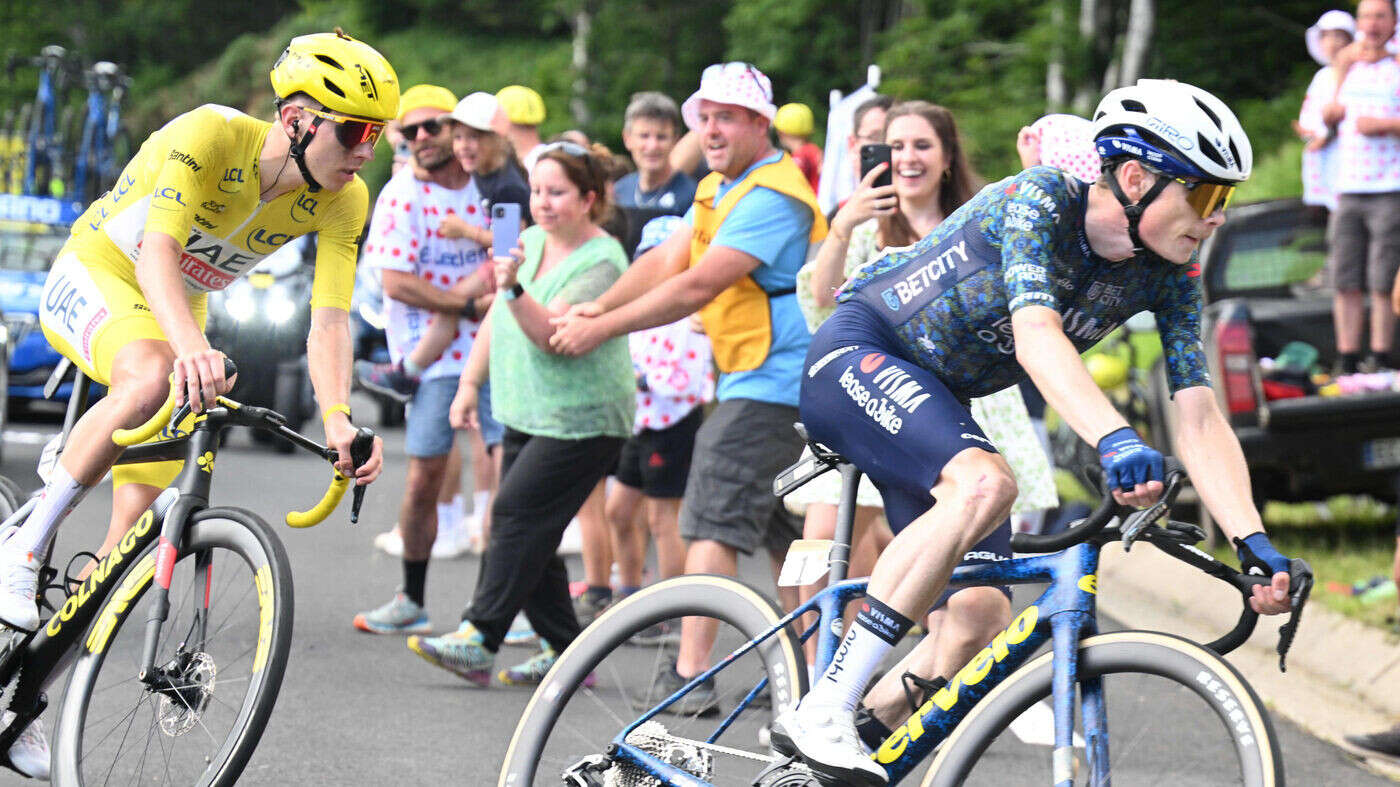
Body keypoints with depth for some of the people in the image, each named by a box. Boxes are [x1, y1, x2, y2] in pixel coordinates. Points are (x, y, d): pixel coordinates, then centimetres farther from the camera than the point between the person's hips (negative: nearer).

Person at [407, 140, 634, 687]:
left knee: (516, 515, -16)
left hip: (581, 421, -8)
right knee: (531, 537, 5)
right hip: (526, 416, 9)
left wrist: (513, 289, -41)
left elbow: (550, 334, -28)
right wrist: (471, 380, 16)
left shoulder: (601, 263, -15)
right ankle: (565, 651, 12)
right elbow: (497, 320, 21)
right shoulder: (531, 242, 9)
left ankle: (477, 641, -17)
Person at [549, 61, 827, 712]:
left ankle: (691, 674, -17)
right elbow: (668, 260, 9)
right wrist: (595, 306, -6)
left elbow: (698, 286, -24)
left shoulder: (772, 195, -18)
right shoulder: (720, 188, 16)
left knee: (714, 521, -14)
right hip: (754, 381, 11)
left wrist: (601, 329, -20)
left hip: (769, 383, -11)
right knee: (784, 533, 14)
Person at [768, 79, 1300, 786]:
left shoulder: (1169, 277, -5)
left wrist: (1254, 543, -25)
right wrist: (1116, 439, -56)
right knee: (984, 483, -35)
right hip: (858, 357, -7)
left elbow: (1198, 419, -10)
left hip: (939, 398, 8)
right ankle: (822, 714, -33)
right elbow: (1036, 336, -39)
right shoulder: (1039, 200, -24)